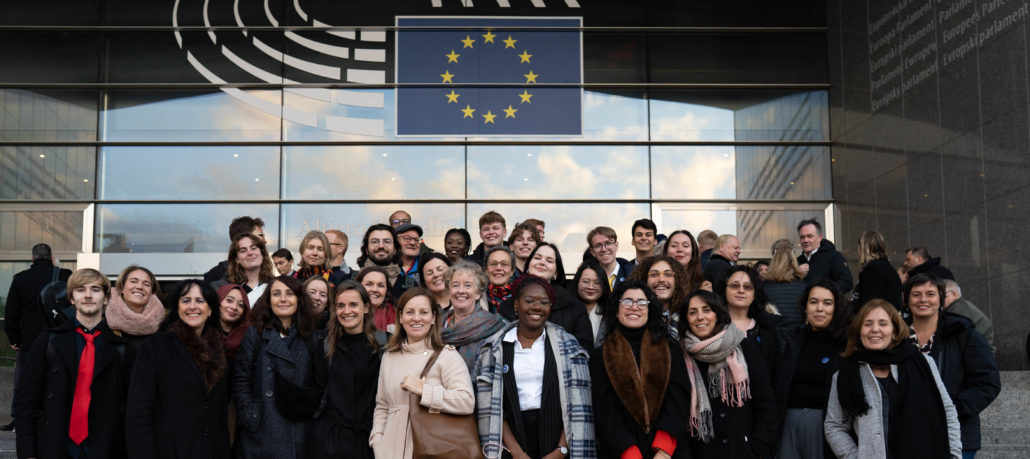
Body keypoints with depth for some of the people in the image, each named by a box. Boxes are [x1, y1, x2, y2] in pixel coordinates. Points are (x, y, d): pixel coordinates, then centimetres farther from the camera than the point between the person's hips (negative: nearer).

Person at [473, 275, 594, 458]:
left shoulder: (567, 345, 4)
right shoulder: (495, 348, 4)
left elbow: (577, 405, -2)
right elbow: (490, 407, -2)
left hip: (556, 436, 0)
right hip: (514, 435, 0)